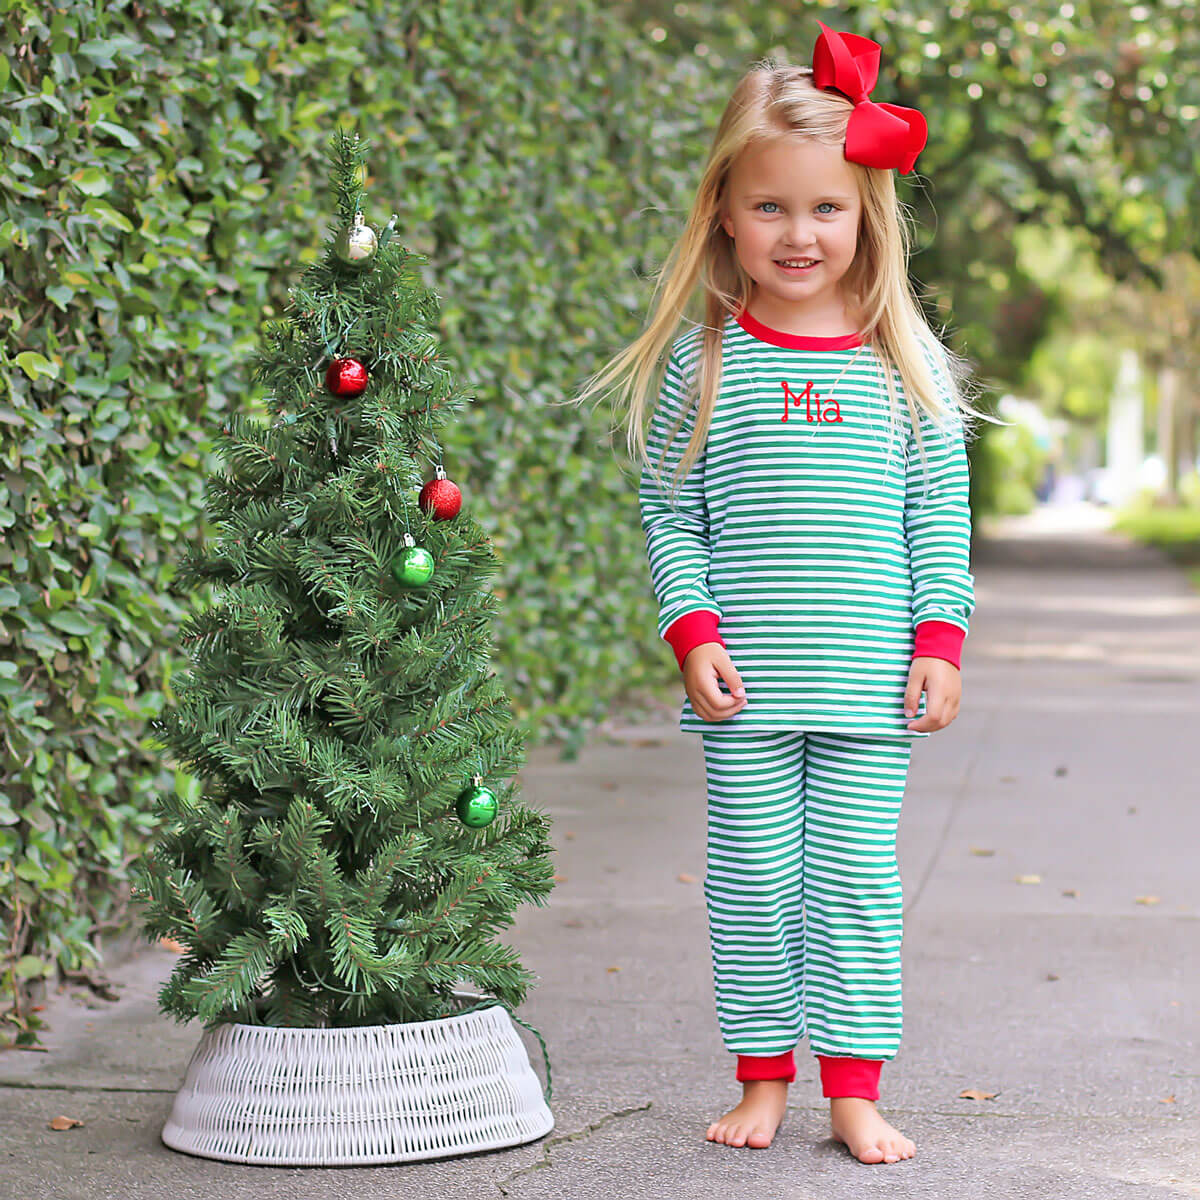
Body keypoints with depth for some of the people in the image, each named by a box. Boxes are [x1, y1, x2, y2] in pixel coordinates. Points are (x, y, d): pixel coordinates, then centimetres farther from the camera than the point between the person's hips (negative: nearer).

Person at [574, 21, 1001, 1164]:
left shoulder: (906, 366, 3)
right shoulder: (701, 364, 1)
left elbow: (940, 516, 6)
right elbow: (668, 515, 3)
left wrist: (940, 641, -1)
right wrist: (694, 631, -6)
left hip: (869, 682, 0)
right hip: (744, 683, 0)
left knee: (856, 876, 4)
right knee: (752, 878, 5)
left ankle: (854, 1088, 13)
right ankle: (762, 1078, 19)